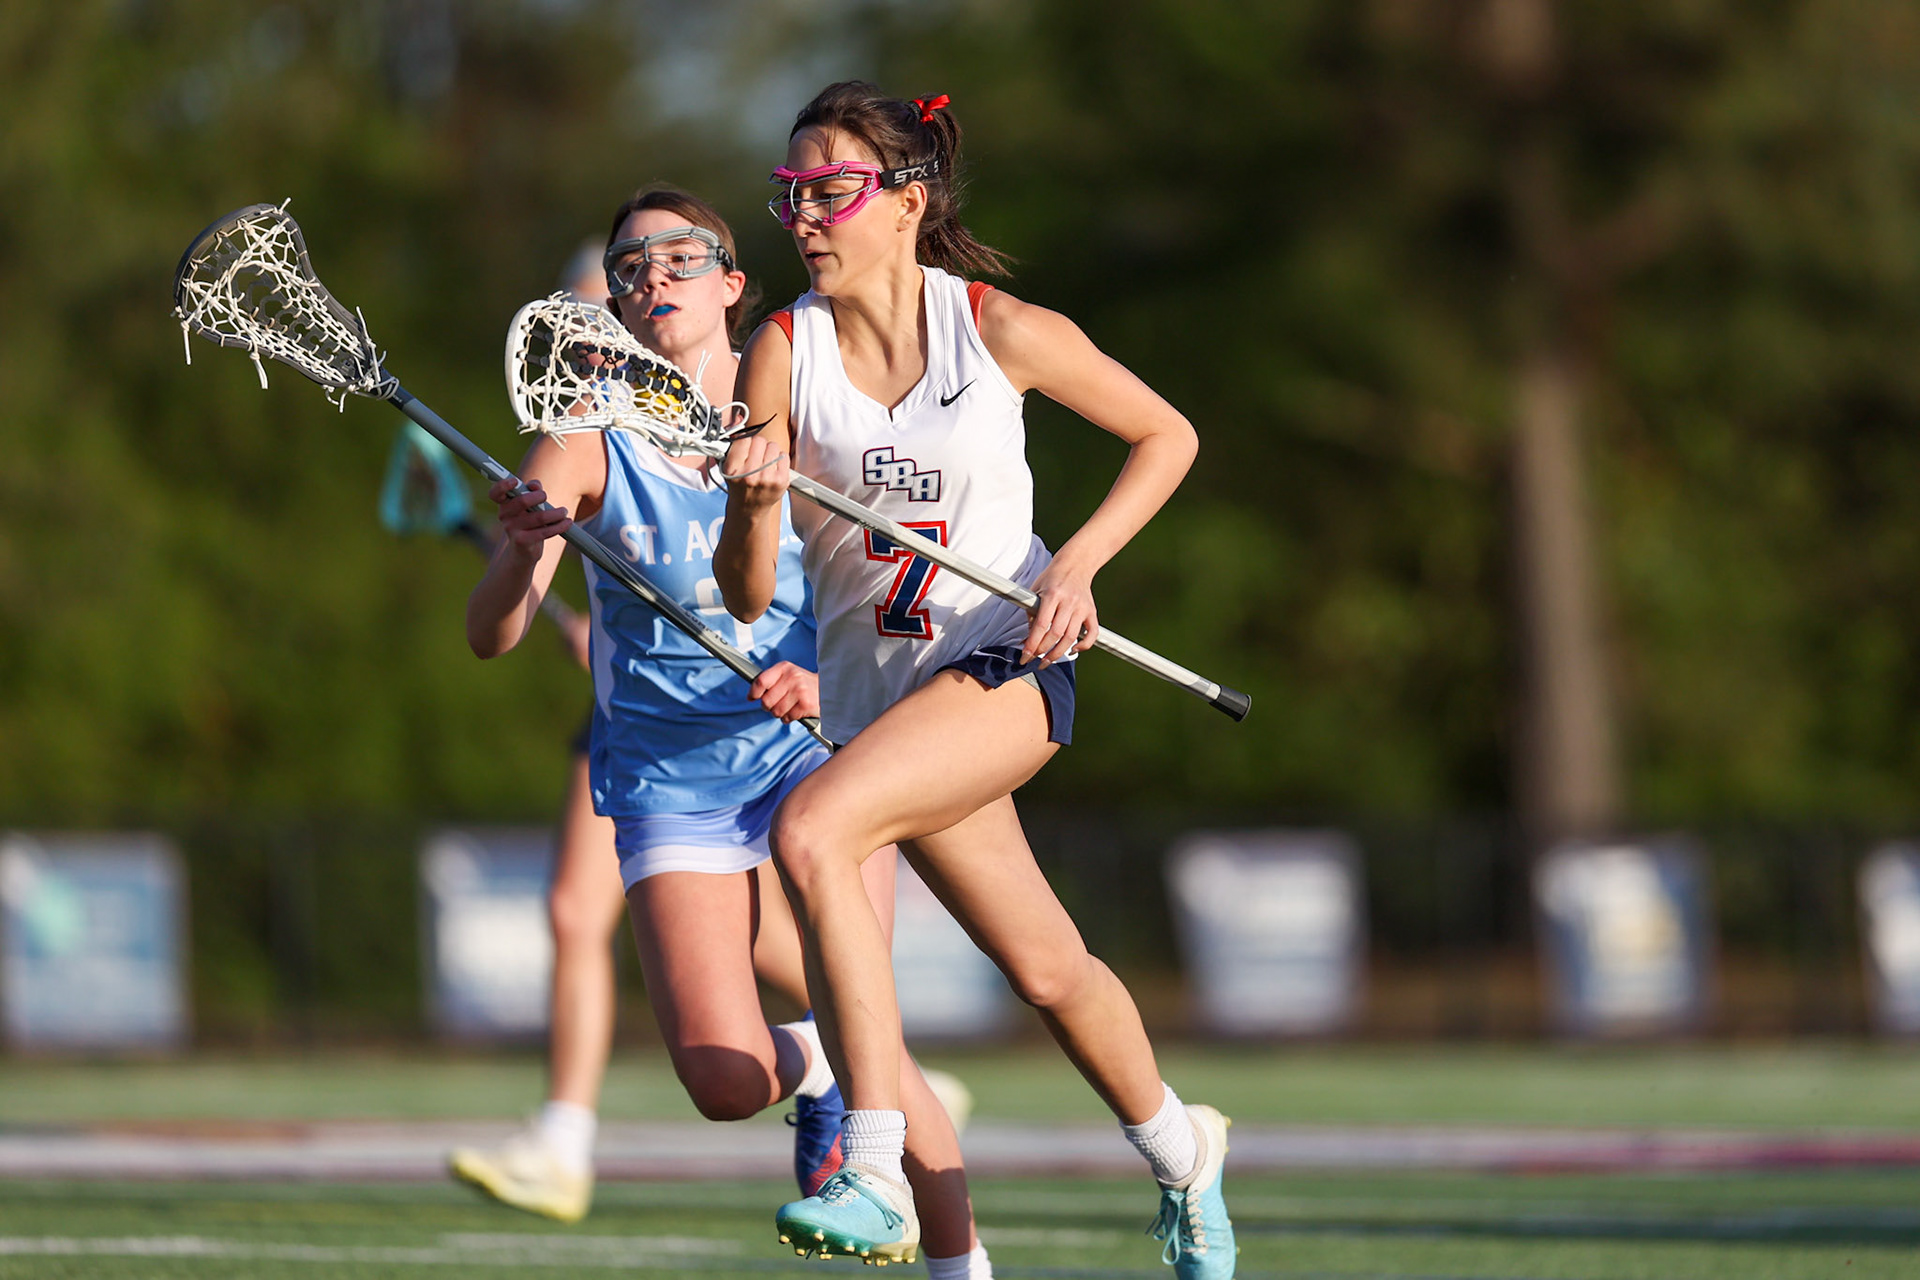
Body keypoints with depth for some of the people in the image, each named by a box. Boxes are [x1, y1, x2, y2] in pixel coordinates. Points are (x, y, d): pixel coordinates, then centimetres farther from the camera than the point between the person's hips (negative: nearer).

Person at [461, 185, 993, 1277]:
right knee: (723, 1082, -15)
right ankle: (809, 1066, 21)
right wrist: (526, 553, -35)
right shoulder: (588, 448, -5)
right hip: (668, 780, 0)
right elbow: (491, 634, -13)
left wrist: (828, 682, -20)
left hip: (812, 751, 0)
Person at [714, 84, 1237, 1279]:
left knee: (810, 831, -28)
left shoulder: (1003, 330, -8)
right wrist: (753, 502, -28)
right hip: (877, 683, 4)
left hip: (1006, 657, -4)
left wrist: (1077, 562, -8)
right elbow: (745, 598, -6)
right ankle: (1178, 1147, 40)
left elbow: (1167, 435, 6)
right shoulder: (784, 351, -4)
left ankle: (875, 1172, -28)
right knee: (1050, 973, 11)